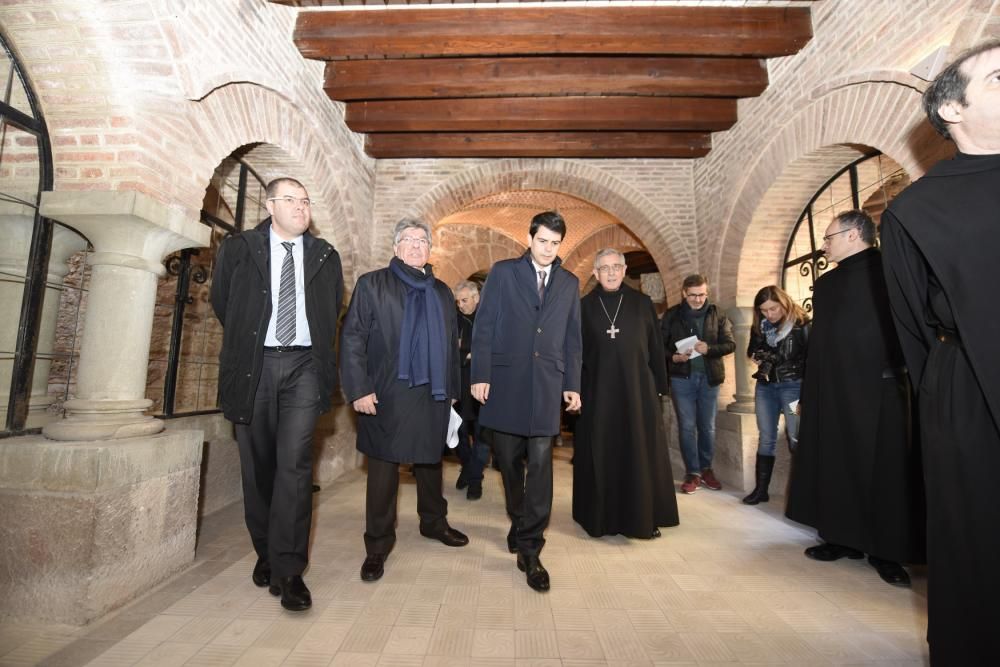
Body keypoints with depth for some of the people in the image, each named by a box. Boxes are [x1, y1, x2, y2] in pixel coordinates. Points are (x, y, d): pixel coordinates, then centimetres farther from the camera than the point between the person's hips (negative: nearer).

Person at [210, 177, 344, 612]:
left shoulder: (325, 257, 9)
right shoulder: (238, 249, 6)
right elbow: (222, 303, 15)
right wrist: (246, 344, 16)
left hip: (304, 367, 0)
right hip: (254, 367, 1)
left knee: (294, 463, -9)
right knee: (258, 465, 9)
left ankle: (288, 569, 0)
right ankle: (266, 553, 28)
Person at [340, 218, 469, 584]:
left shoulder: (441, 291, 12)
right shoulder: (372, 284, 1)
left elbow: (452, 343, 13)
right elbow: (352, 338, -5)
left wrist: (452, 390, 10)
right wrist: (359, 389, -13)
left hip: (433, 394, 4)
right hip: (387, 396, -4)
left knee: (430, 461, 18)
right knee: (383, 469, 5)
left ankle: (434, 522, 38)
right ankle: (377, 546, 21)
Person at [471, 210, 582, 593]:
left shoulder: (569, 283, 12)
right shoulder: (503, 272, 3)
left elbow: (572, 338, 13)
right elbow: (484, 327, 0)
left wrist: (572, 384, 8)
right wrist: (480, 375, -6)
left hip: (546, 385, 1)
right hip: (505, 381, -1)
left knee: (540, 464, -2)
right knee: (509, 460, 10)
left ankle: (529, 549, 8)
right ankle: (519, 522, 35)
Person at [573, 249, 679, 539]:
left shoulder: (641, 303, 4)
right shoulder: (584, 307, 3)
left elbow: (656, 348, 5)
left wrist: (659, 386, 1)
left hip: (638, 390, 1)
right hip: (597, 392, 0)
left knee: (641, 454, 6)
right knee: (601, 456, 7)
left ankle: (644, 518, 22)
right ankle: (602, 517, 22)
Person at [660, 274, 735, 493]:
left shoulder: (717, 314, 3)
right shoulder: (672, 315, 0)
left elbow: (730, 344, 0)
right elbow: (660, 345, 0)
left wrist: (709, 349, -18)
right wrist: (673, 357, -18)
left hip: (709, 377, 2)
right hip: (681, 377, -1)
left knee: (708, 426, 11)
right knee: (686, 427, 3)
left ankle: (706, 469, 28)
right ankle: (692, 473, 14)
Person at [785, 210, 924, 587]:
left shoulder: (886, 269, -2)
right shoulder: (826, 283, 15)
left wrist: (899, 376, -15)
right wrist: (808, 392, 13)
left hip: (877, 387, -6)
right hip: (833, 390, 6)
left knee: (883, 468, 2)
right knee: (836, 464, 8)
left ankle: (886, 551, 14)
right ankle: (844, 539, 20)